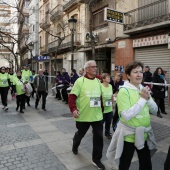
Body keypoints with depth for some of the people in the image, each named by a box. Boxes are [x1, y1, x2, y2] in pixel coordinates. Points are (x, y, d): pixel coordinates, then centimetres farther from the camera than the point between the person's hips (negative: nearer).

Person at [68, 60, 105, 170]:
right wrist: (73, 109, -24)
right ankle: (75, 147, 52)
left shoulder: (98, 81, 5)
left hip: (97, 116, 4)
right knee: (80, 134, 19)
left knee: (99, 137, 5)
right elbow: (72, 96, -13)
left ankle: (96, 159, 24)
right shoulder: (80, 81, -11)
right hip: (83, 116, -3)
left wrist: (102, 109, 15)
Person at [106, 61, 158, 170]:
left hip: (144, 134, 6)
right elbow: (126, 116, -27)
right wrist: (142, 99, -23)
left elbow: (155, 111, 4)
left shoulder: (144, 89, 3)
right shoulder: (124, 91, -18)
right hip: (129, 135, -6)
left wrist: (148, 98, -15)